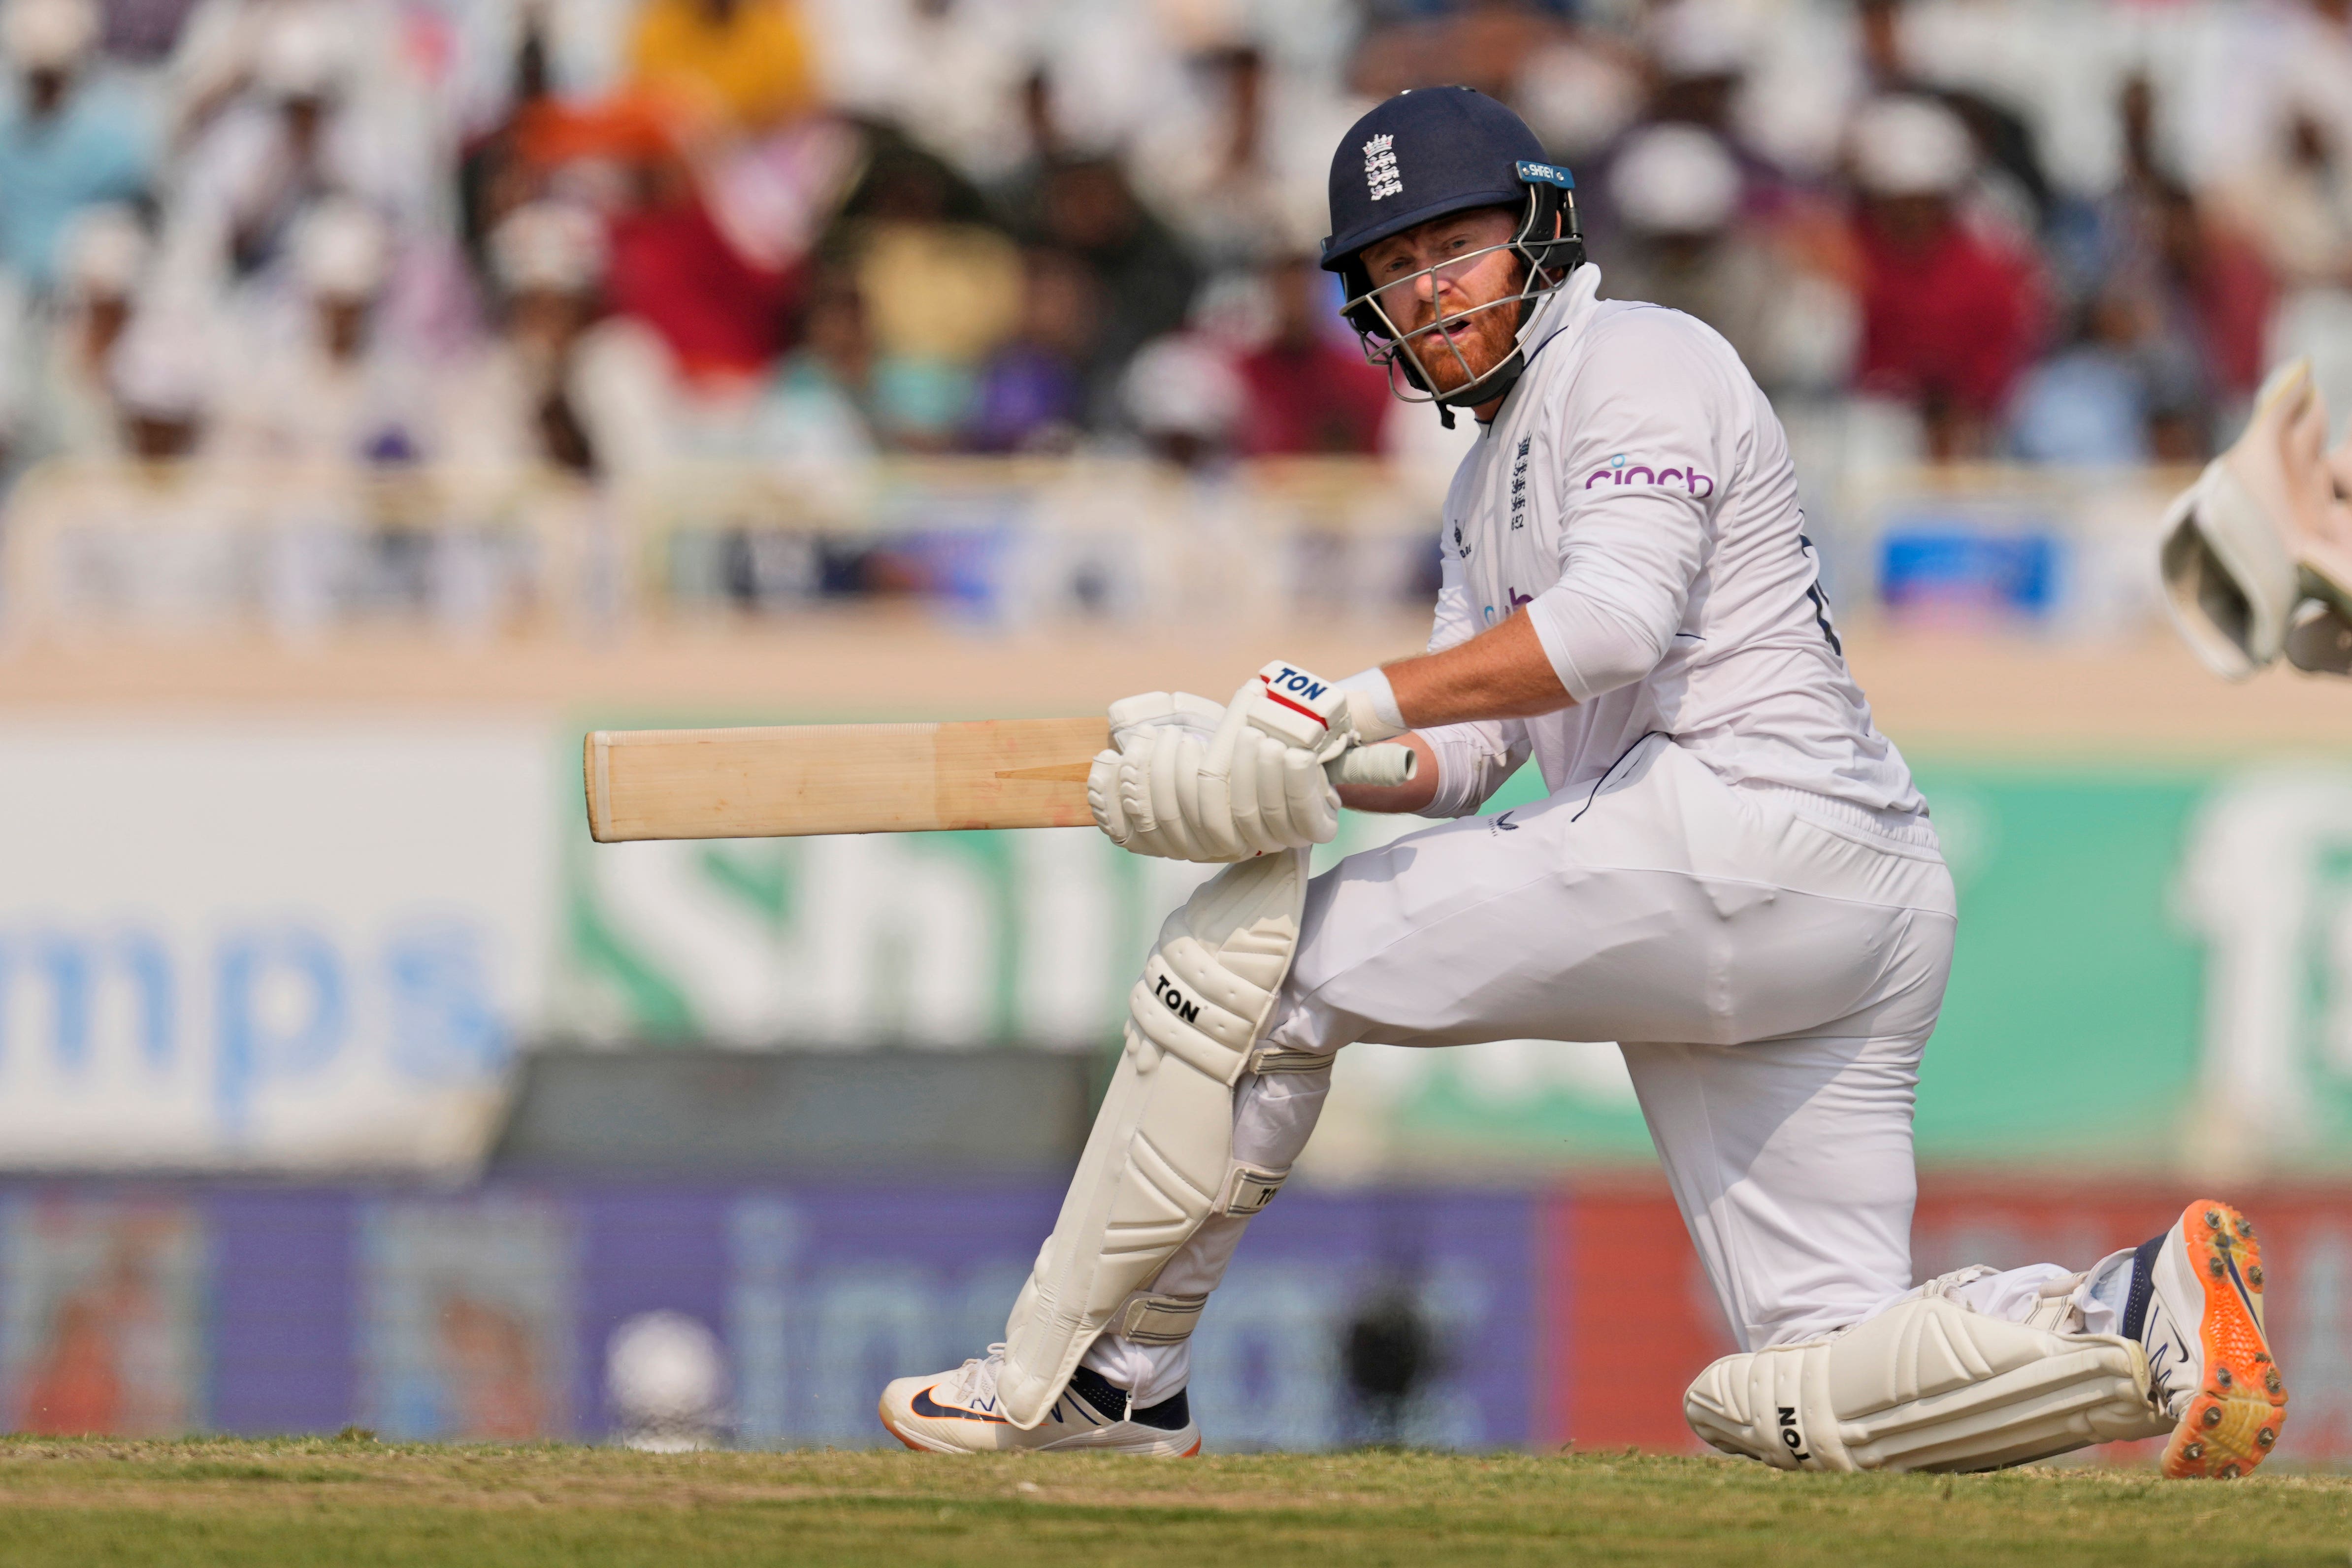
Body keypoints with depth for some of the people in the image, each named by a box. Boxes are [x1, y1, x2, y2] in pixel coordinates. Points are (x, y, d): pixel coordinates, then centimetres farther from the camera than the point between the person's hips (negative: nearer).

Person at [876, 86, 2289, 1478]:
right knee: (1817, 1398, 2)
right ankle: (2152, 1315, -12)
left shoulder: (1637, 363, 0)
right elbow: (1466, 753, 18)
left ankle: (1086, 1377, 0)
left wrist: (1348, 704, -20)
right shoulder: (1492, 483, 30)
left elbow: (1613, 622, -18)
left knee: (1257, 946, -5)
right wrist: (1288, 764, -2)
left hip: (1738, 827, -10)